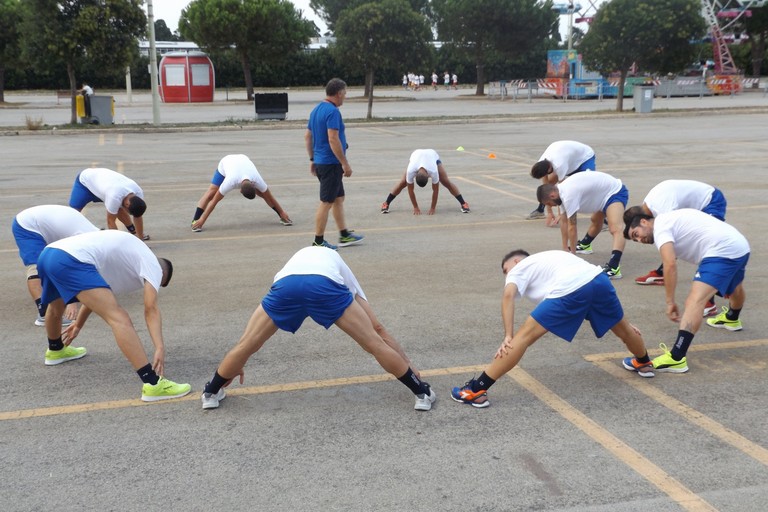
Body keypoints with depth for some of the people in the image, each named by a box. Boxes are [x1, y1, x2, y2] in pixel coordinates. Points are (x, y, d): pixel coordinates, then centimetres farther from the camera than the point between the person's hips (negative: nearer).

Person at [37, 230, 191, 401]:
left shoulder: (129, 254, 34)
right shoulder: (153, 264, 9)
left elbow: (94, 292, 46)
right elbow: (151, 309, -6)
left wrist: (78, 324, 57)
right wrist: (160, 348, -14)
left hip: (47, 254, 10)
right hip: (70, 261, -10)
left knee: (56, 309, 39)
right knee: (119, 318, -15)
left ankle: (55, 351, 67)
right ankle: (153, 384, -22)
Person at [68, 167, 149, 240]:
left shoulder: (138, 193, -26)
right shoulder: (114, 197, -45)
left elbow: (138, 216, -13)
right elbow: (110, 221, -32)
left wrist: (140, 237, -10)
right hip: (85, 179, -6)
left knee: (119, 209, 0)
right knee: (75, 210, -16)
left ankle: (134, 231, 15)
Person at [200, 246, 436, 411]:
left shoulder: (297, 258, 48)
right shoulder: (342, 272, 42)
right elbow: (378, 328, 38)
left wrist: (237, 365, 60)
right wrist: (408, 365, 46)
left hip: (287, 284, 2)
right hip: (327, 285, -1)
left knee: (246, 345, 21)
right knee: (374, 344, 13)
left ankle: (211, 393, 36)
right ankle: (422, 393, 20)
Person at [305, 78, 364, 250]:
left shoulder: (316, 110, 11)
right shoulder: (333, 112, -17)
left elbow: (307, 137, 16)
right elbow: (333, 140, -24)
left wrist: (312, 159, 22)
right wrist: (345, 164, -19)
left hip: (320, 162, 10)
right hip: (331, 163, -10)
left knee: (338, 198, 17)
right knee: (326, 202, -3)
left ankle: (344, 235, 25)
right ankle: (318, 242, 3)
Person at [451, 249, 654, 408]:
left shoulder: (519, 269, 23)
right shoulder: (549, 259, 41)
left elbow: (508, 295, -3)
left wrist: (507, 337, -7)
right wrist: (624, 322, 49)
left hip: (570, 289, -7)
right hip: (599, 278, 7)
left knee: (525, 335, -4)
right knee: (621, 327, 34)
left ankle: (476, 391, -6)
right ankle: (644, 363, 61)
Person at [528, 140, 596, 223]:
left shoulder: (559, 166, -42)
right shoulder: (541, 164, -21)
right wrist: (549, 212, -17)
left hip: (586, 156, -7)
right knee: (550, 181, 1)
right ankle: (540, 210, 16)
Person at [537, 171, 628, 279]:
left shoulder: (568, 195, -29)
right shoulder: (562, 191, 2)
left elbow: (572, 227, -23)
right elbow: (564, 221, 8)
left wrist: (572, 254, -15)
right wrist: (565, 248, 11)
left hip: (615, 193, -11)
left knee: (615, 229, -31)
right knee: (596, 221, 34)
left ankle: (614, 267, -49)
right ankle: (584, 245, 60)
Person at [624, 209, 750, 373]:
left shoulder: (659, 225, -5)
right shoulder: (671, 218, 22)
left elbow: (670, 264, -19)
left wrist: (670, 301, -15)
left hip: (722, 251, -11)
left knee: (695, 302, -22)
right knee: (734, 286, 39)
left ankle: (676, 359, -34)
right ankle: (732, 319, 70)